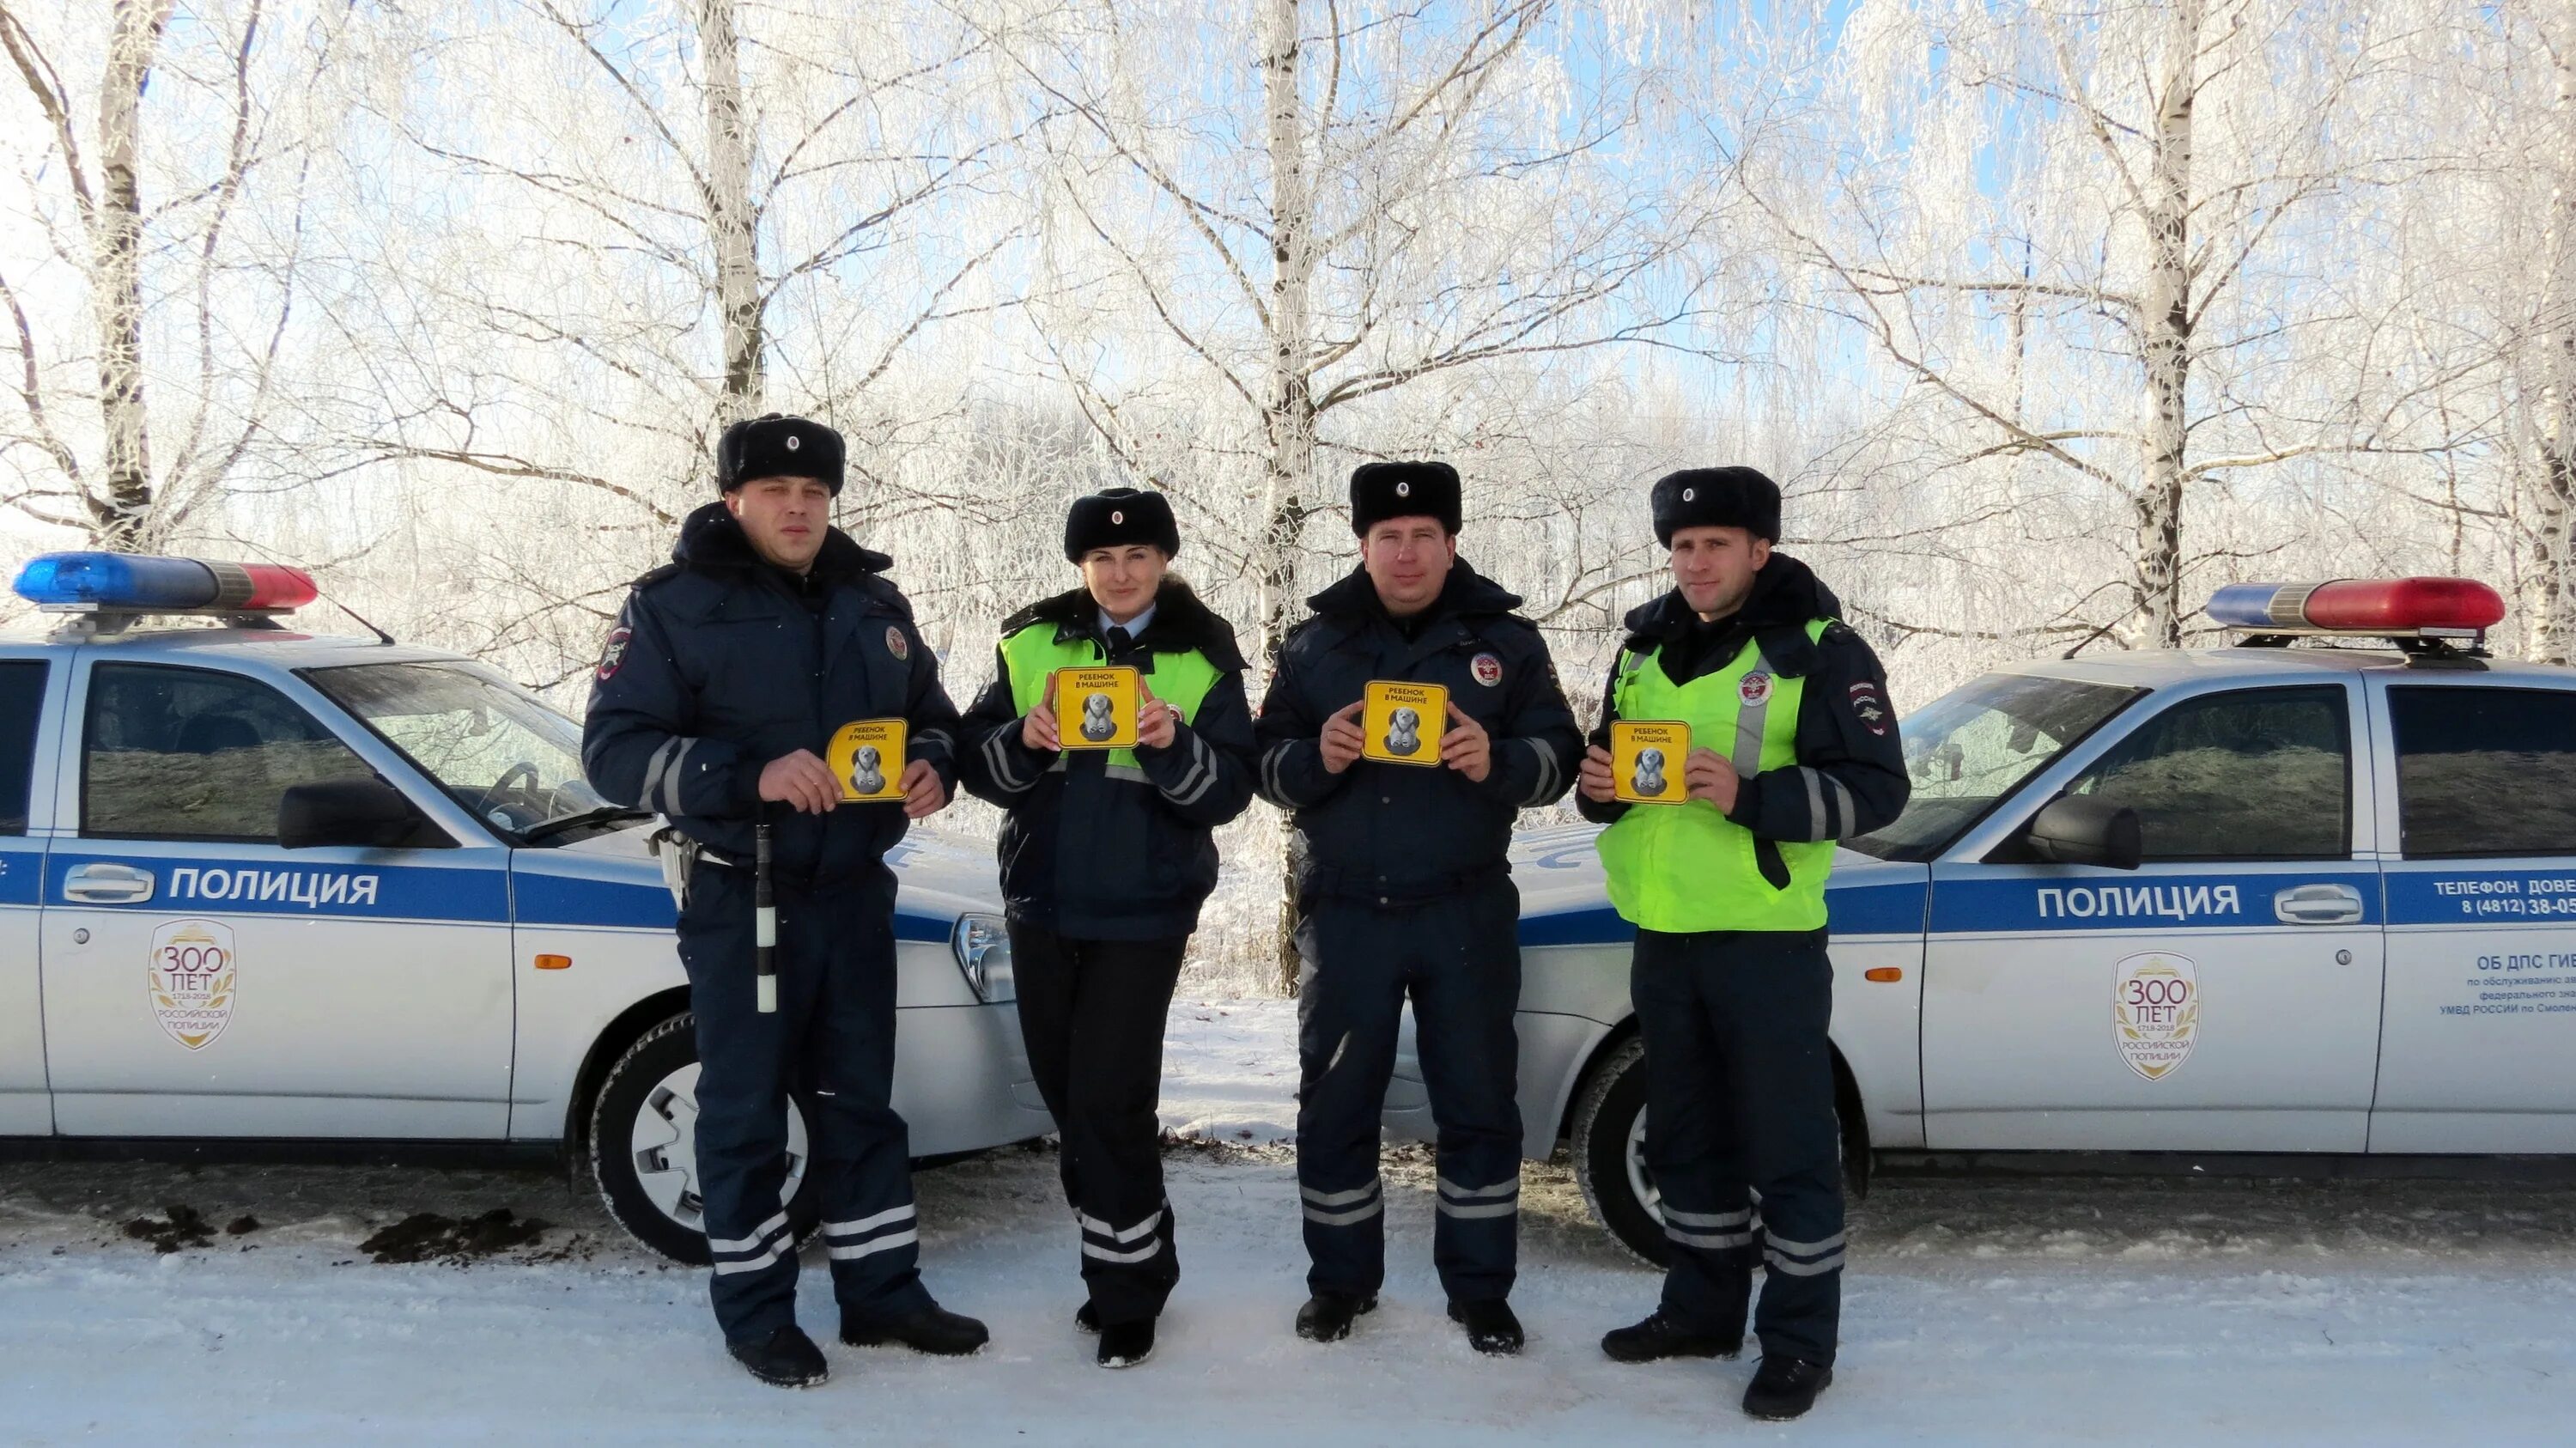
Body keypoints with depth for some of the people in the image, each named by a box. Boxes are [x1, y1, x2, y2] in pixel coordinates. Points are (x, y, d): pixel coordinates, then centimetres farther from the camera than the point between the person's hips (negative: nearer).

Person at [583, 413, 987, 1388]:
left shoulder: (874, 602, 9)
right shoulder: (675, 604, -7)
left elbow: (932, 716, 18)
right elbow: (615, 749, -13)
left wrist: (932, 767, -7)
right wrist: (750, 775, -27)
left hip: (855, 894, 5)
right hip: (742, 902, -5)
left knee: (860, 1101, 14)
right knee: (745, 1111, 5)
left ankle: (882, 1290, 25)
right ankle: (755, 1309, 20)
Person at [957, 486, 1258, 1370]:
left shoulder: (1203, 660, 1)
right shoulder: (1030, 644, 7)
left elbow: (1228, 793, -5)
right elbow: (979, 767, 4)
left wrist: (1173, 746, -23)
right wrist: (1022, 740, -16)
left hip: (1144, 911, -3)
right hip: (1042, 905, 4)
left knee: (1110, 1100, -6)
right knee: (1065, 1093, 11)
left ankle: (1127, 1294, 9)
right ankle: (1131, 1255, 29)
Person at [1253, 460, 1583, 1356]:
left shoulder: (1504, 639, 3)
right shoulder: (1314, 644, 6)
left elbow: (1558, 753, -1)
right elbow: (1266, 763, 5)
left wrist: (1497, 762, -21)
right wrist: (1314, 758, -17)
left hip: (1466, 912, -1)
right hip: (1344, 912, 1)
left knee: (1479, 1105, 7)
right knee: (1334, 1104, 9)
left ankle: (1479, 1287, 23)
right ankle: (1340, 1280, 26)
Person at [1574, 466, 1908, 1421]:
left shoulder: (1818, 650, -8)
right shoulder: (1646, 650, 12)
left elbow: (1874, 790, -13)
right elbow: (1608, 764, 21)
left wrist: (1751, 796, -25)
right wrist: (1598, 787, -3)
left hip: (1767, 939, -6)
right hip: (1663, 937, 7)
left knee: (1788, 1145, 1)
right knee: (1687, 1136, 16)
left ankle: (1799, 1343, 14)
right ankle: (1702, 1310, 31)